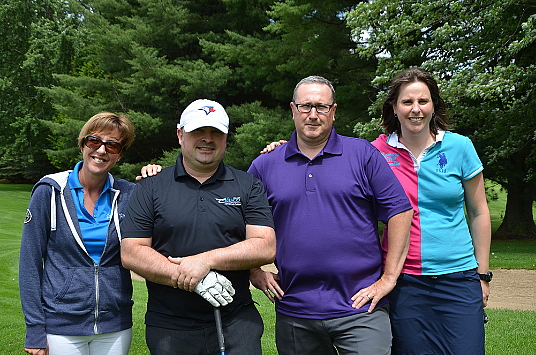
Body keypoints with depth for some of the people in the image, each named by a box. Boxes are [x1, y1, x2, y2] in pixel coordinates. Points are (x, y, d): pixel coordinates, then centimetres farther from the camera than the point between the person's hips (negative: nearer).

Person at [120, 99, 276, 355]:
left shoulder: (248, 186, 5)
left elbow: (266, 247, -5)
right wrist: (189, 279, -16)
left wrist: (207, 260, -17)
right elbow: (131, 253, -5)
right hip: (168, 330, 0)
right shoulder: (150, 188, 3)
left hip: (236, 324, 0)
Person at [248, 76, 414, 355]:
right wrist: (254, 271, 2)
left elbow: (400, 211, -2)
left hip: (360, 306, -2)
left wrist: (389, 277, -6)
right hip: (293, 311, 2)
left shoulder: (363, 154, 0)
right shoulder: (264, 166, 5)